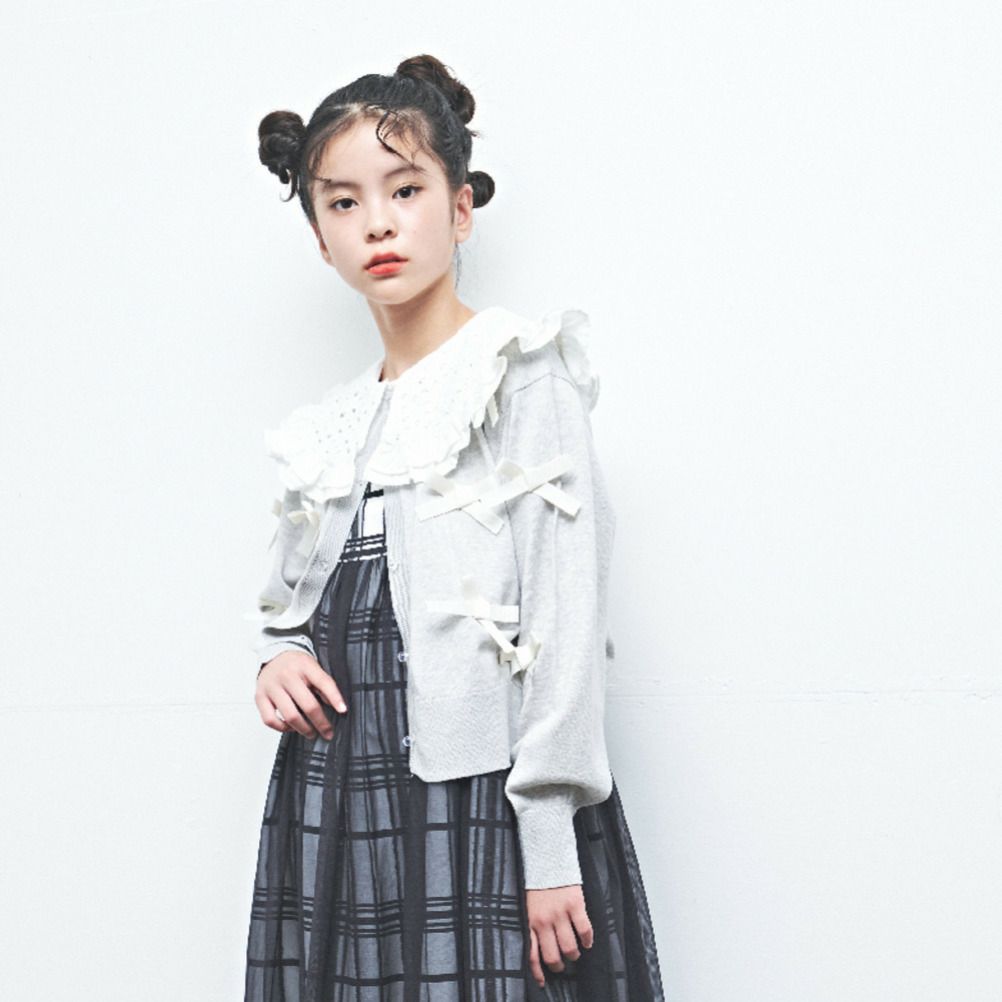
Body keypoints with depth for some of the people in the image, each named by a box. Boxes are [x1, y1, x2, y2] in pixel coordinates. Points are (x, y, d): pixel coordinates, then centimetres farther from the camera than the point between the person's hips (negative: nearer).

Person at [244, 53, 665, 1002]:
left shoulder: (523, 378, -5)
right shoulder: (328, 431, 13)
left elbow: (565, 625, -11)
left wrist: (551, 849, -15)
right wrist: (278, 659, 2)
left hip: (482, 798, -5)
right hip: (336, 806, 6)